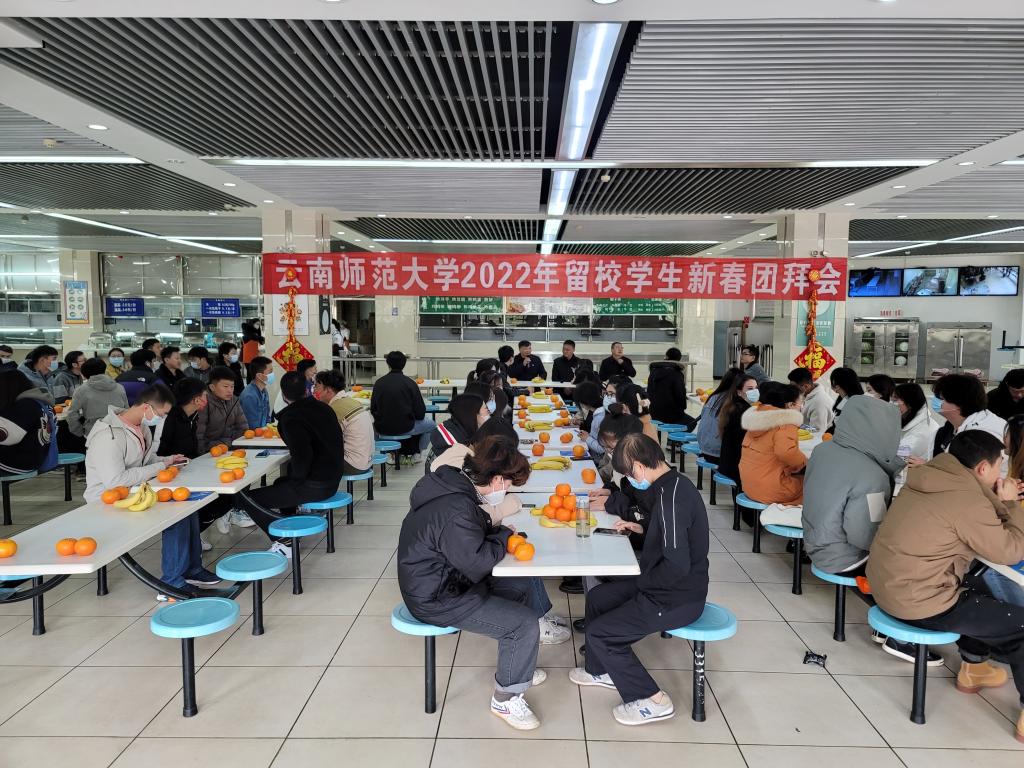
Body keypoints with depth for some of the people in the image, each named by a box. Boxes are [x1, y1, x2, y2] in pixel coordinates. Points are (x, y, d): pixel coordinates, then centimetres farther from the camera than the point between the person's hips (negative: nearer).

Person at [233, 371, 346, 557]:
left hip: (314, 486, -9)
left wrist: (295, 478, -9)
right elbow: (338, 439, 17)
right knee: (280, 483, 35)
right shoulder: (323, 408, 6)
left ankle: (286, 541, -7)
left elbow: (301, 457, -30)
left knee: (245, 497, -3)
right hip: (333, 479, 9)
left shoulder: (291, 418, -17)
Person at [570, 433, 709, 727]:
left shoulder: (672, 496, -28)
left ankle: (652, 700, 5)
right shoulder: (671, 485, 4)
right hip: (668, 586, 10)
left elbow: (677, 565, -30)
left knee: (598, 633, -6)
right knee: (597, 597, 19)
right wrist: (641, 529, 9)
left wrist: (642, 581, -14)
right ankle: (601, 670, 36)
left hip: (677, 599, -10)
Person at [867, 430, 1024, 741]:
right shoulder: (967, 499, -22)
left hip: (890, 583, 9)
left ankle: (972, 668, 43)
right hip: (918, 601, -9)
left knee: (981, 589, 31)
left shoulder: (930, 478, 4)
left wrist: (996, 500, 8)